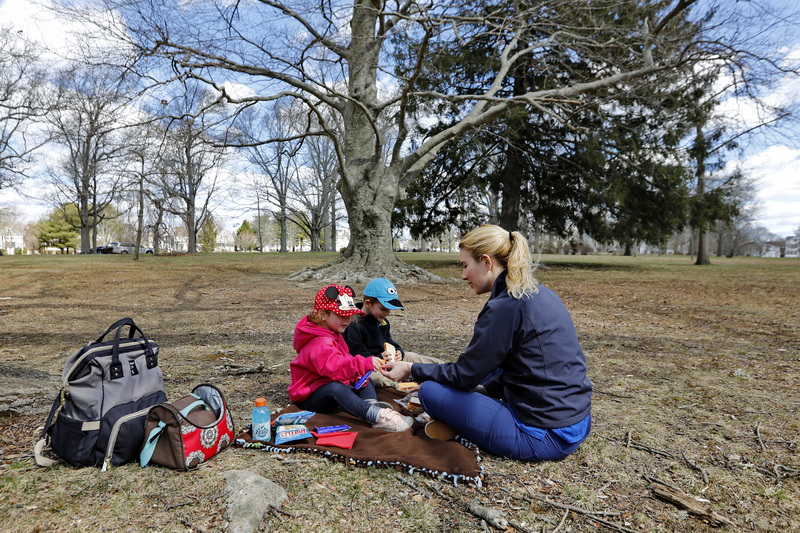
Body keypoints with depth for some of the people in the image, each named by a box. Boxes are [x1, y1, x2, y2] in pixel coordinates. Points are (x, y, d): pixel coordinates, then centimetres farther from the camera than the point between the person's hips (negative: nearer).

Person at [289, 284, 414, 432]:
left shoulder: (334, 336, 11)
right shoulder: (320, 344, -25)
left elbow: (343, 362, 14)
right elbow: (333, 366, -44)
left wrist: (357, 376, -7)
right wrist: (364, 364, -50)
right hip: (309, 398, -10)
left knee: (366, 382, 7)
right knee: (336, 387, -40)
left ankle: (371, 403, -27)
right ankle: (377, 416, -56)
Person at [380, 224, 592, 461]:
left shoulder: (504, 307, -20)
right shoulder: (540, 294, 6)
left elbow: (465, 374, -12)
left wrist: (411, 369, 0)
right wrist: (484, 388, 15)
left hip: (545, 437, -9)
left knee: (430, 390, -6)